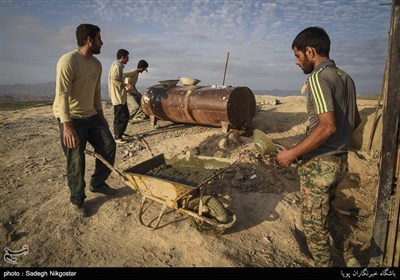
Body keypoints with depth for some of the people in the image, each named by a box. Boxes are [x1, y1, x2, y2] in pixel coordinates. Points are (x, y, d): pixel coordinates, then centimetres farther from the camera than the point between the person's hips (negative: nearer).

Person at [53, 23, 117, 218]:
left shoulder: (96, 64, 7)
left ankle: (97, 183, 25)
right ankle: (77, 200, 17)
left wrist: (101, 115, 16)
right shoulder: (68, 61, -19)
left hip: (91, 115, 8)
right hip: (71, 119, -8)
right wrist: (66, 126, -31)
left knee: (108, 146, 5)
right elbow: (62, 94, -25)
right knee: (76, 161, -2)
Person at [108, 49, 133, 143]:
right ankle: (117, 136, 2)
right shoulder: (116, 66, -14)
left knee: (125, 115, 16)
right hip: (118, 96, -10)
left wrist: (125, 86, 19)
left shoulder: (119, 66, 17)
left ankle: (120, 132, 28)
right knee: (120, 117, -6)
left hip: (121, 96, 10)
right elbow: (114, 80, -22)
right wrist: (126, 85, -22)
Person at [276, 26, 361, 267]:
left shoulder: (318, 78, -17)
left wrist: (292, 153, -21)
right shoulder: (345, 78, 10)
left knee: (314, 223, 7)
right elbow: (355, 120, 16)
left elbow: (328, 126, -27)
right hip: (340, 160, 9)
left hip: (319, 164, -9)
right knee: (327, 212, 26)